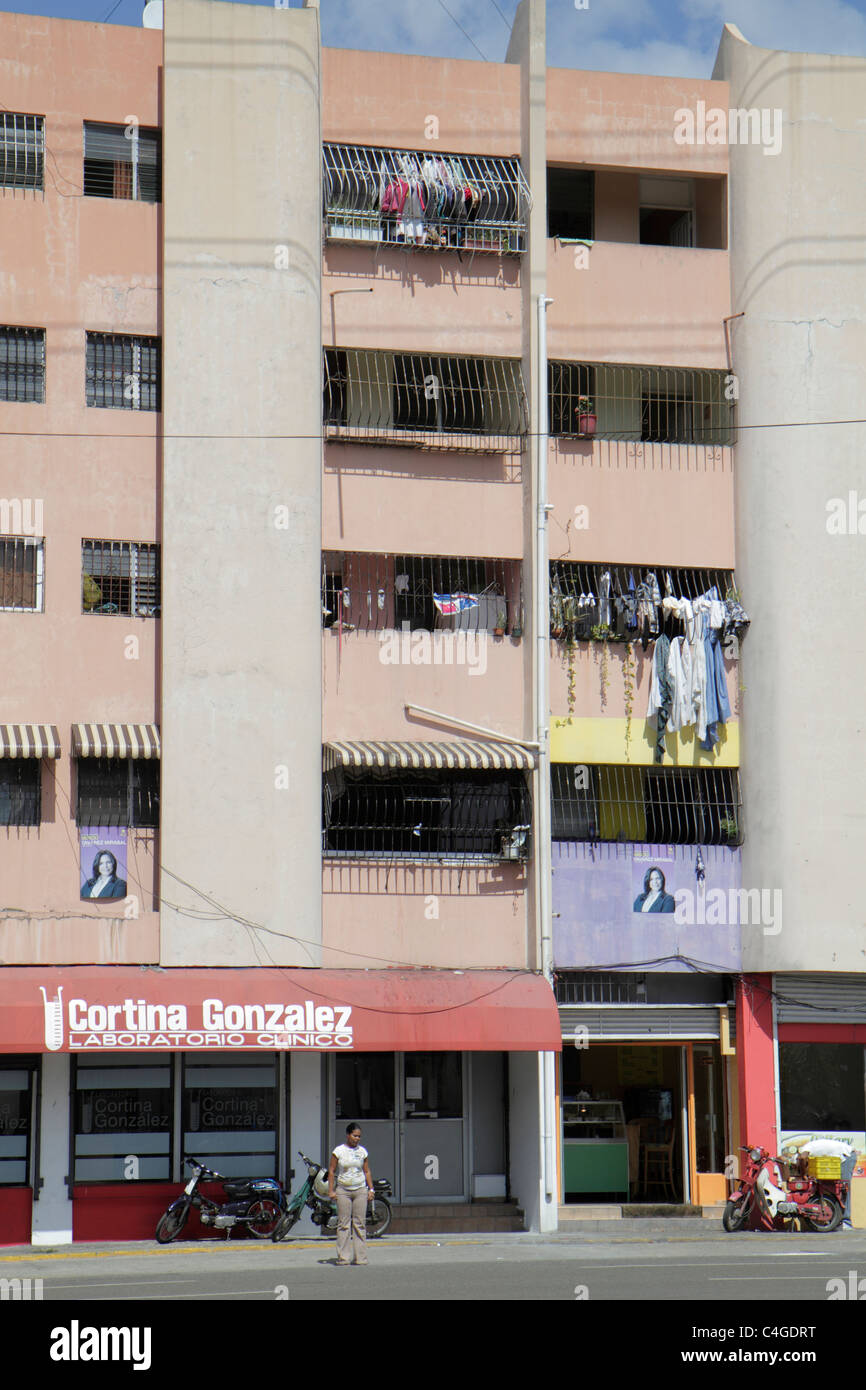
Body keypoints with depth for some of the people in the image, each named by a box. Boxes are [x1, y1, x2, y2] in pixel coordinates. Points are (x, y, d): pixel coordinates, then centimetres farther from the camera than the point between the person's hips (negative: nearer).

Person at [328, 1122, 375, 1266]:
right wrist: (331, 1190, -6)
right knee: (343, 1224, -5)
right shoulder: (339, 1151, 0)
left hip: (360, 1190, 3)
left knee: (360, 1224, -1)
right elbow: (331, 1171, 0)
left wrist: (371, 1189, 8)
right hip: (343, 1191, -3)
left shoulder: (362, 1151, 10)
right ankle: (342, 1257, -4)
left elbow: (367, 1171, 15)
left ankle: (360, 1257, 1)